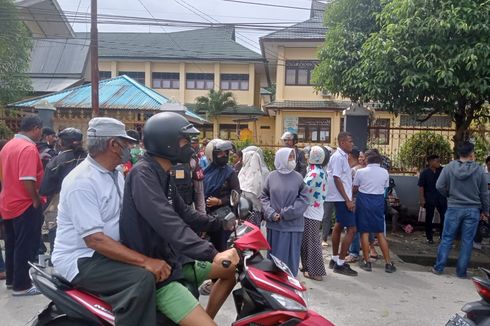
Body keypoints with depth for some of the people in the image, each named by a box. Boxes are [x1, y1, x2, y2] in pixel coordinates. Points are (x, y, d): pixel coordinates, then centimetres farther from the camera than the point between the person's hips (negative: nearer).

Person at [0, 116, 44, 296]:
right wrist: (36, 200, -16)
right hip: (25, 205, -9)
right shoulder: (28, 148, -20)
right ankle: (21, 285, 8)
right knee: (25, 247, 0)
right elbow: (27, 180, -27)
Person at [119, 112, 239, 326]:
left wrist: (220, 224, 17)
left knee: (230, 271, 17)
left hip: (171, 258, 10)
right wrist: (212, 254, -39)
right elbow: (168, 224, -33)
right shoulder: (142, 174, -21)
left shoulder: (165, 174, 9)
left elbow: (183, 213, 19)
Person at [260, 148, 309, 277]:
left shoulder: (298, 177, -1)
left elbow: (303, 199, -4)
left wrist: (286, 213, -11)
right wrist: (271, 213, -10)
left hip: (292, 224, -1)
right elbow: (264, 196, 5)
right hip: (274, 224, 1)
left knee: (290, 254, 5)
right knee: (275, 254, 11)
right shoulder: (271, 176, 1)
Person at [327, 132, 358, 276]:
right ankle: (340, 264, -3)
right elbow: (337, 179, -20)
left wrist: (348, 198, 15)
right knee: (351, 229, -9)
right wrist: (347, 200, -21)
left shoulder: (342, 156, 13)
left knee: (339, 226, 14)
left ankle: (334, 259, 25)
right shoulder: (338, 157, -15)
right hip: (342, 198, -10)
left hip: (342, 198, 10)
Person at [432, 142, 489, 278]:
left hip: (454, 208, 0)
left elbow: (439, 186, -7)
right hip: (473, 210, 0)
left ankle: (438, 267, 12)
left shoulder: (449, 167, -7)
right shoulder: (479, 170, -5)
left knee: (447, 239, 9)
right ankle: (461, 271, 14)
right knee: (467, 241, 8)